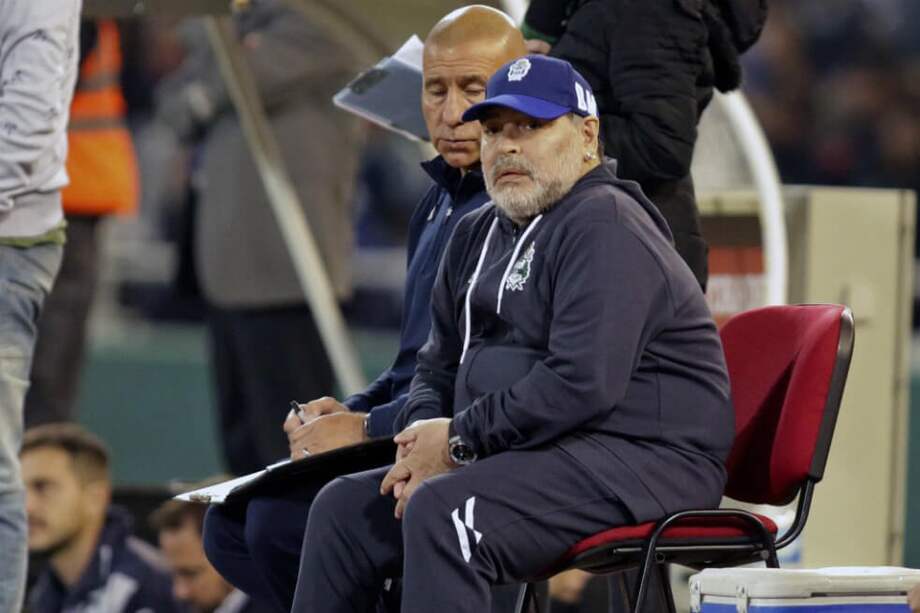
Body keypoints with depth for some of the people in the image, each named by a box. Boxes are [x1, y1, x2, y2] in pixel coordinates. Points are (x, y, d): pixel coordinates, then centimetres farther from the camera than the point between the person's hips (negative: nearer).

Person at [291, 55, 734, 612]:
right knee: (344, 508, 1)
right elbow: (439, 366, 21)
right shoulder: (479, 236, 18)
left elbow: (582, 382, -23)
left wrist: (460, 440, -16)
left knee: (442, 512, -32)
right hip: (527, 456, 10)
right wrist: (423, 441, -3)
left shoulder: (604, 225, -13)